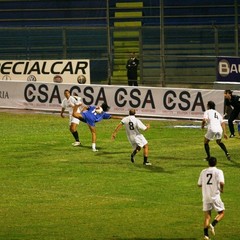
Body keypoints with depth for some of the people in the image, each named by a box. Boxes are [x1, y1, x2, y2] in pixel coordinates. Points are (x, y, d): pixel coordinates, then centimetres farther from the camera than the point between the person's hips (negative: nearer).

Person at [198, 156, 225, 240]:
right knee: (221, 213, 13)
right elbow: (221, 183, -20)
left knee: (207, 216, 8)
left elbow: (199, 184, 11)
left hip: (205, 197, 4)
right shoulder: (218, 171, -6)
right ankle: (213, 225, -12)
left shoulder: (203, 172, 6)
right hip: (215, 196, -4)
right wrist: (222, 189, 0)